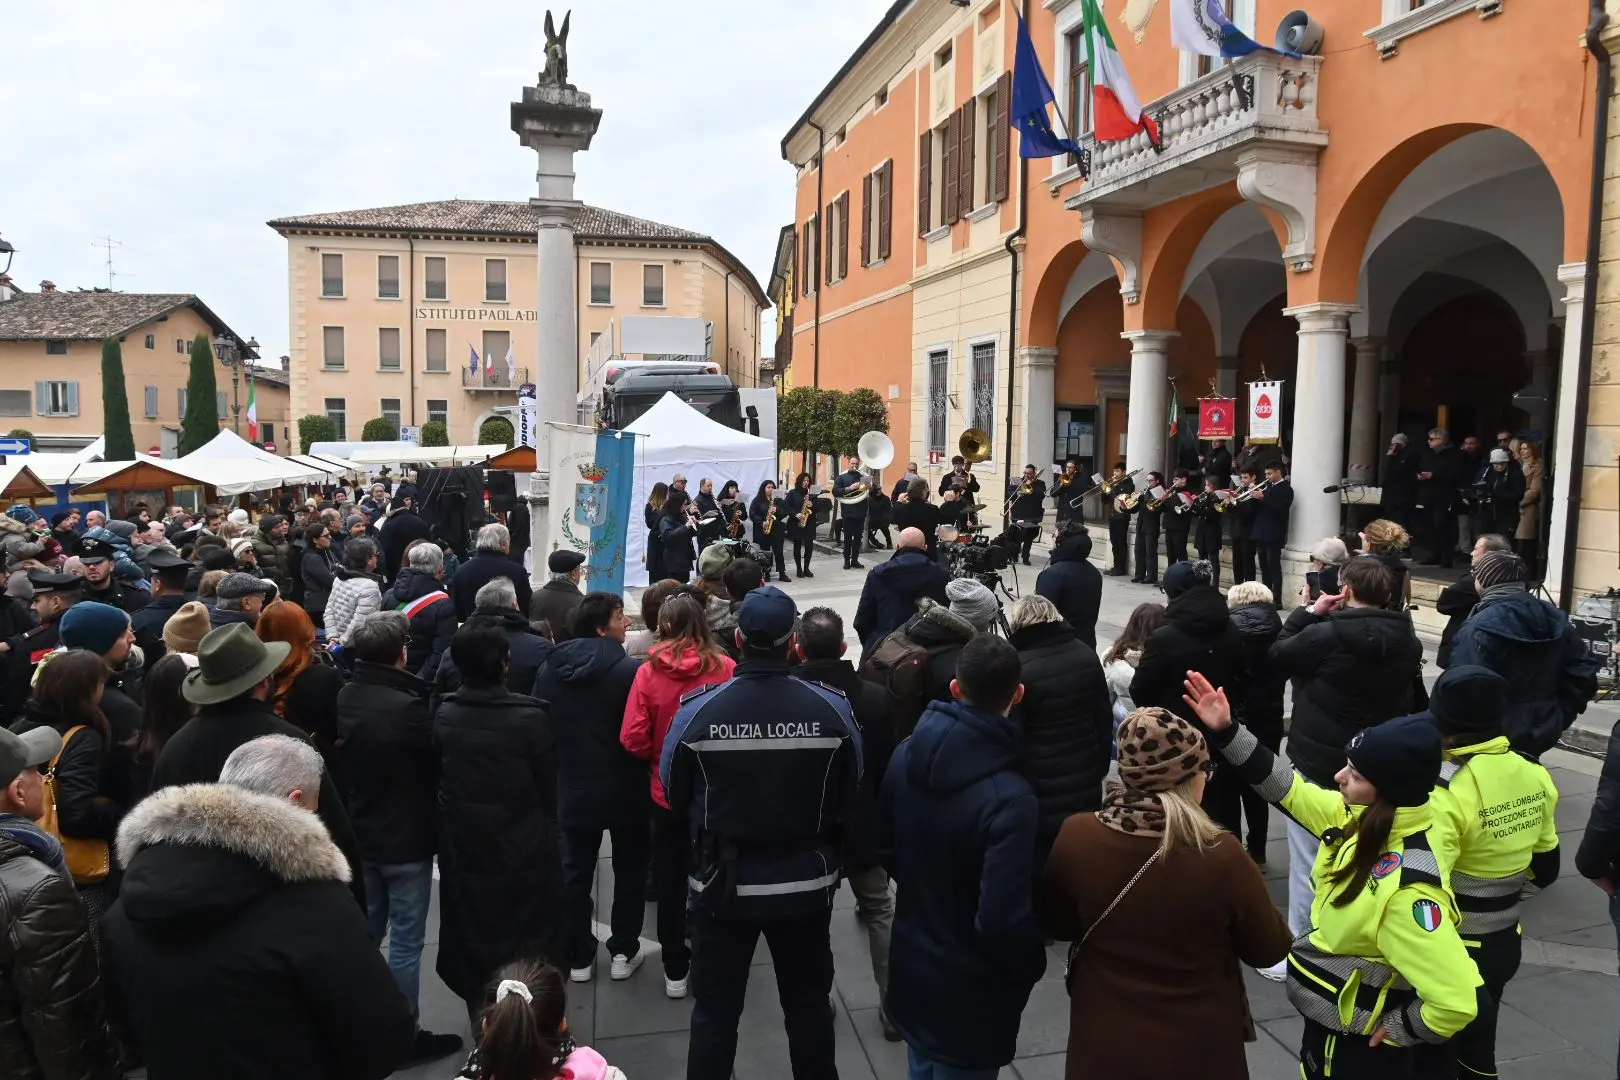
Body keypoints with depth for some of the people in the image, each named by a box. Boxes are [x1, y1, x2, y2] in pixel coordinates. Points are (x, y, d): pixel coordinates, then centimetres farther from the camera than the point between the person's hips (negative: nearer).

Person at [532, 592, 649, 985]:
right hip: (624, 789, -4)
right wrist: (645, 772, 1)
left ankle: (579, 957, 22)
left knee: (575, 871, 16)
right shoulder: (629, 670, -21)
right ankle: (623, 952, 20)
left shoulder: (549, 669, -3)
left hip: (573, 788, 4)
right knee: (629, 870, 14)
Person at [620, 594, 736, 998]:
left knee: (671, 881, 16)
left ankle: (676, 971, 27)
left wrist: (659, 757, 7)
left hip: (668, 792, 0)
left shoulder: (648, 672, -14)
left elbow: (632, 739, -13)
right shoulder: (726, 668, -16)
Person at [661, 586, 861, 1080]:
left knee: (715, 1011, 17)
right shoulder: (833, 709, -16)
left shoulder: (698, 710, -18)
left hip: (722, 882, -1)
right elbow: (851, 797, -4)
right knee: (809, 1007, 22)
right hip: (807, 882, 1)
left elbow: (675, 796, -4)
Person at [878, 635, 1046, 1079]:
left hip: (911, 969, 6)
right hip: (969, 993, -6)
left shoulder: (907, 754, -9)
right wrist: (1031, 967, -9)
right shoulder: (1010, 799, -31)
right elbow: (1002, 919, -29)